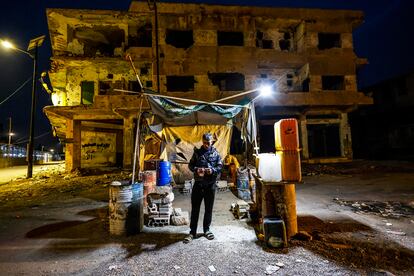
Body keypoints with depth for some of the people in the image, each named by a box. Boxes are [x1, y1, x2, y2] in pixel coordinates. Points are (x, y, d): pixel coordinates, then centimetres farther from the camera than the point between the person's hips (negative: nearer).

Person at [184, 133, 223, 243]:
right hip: (198, 184, 0)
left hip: (210, 185, 0)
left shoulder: (216, 153, 3)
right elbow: (190, 165, 5)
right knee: (195, 209, 4)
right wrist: (196, 169, -15)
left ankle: (206, 230, 29)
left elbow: (220, 166, 1)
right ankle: (192, 232, 16)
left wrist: (213, 170, -18)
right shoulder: (197, 152, 4)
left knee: (208, 209, 11)